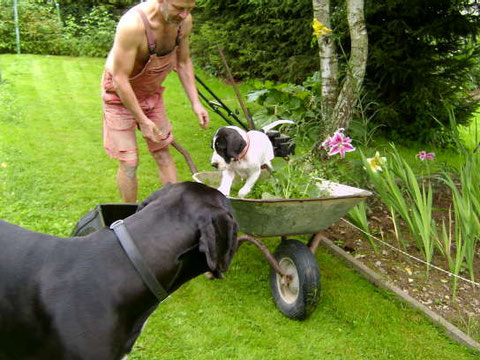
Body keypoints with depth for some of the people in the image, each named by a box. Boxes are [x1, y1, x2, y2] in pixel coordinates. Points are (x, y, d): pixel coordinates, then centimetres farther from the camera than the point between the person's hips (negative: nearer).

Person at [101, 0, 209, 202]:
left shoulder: (185, 21, -15)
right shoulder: (133, 24, -35)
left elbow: (183, 62, 1)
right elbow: (120, 79, -29)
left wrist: (195, 103, -6)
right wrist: (143, 121, -24)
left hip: (152, 92, 6)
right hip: (120, 94, -6)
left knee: (163, 152, 9)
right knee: (129, 162, -4)